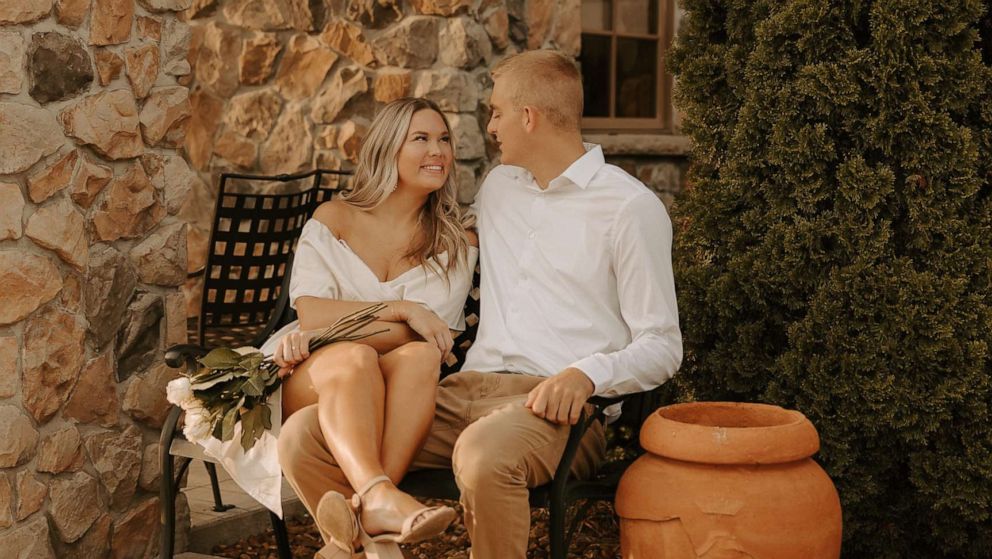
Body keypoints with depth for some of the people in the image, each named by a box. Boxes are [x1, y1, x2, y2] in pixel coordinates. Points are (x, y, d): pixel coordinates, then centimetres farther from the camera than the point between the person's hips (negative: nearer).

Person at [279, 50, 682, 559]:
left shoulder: (631, 207, 1)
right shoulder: (497, 187, 23)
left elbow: (661, 346, -3)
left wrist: (586, 374, -23)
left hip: (556, 406, -6)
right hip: (466, 389, 6)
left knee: (483, 454, -42)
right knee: (303, 435, -15)